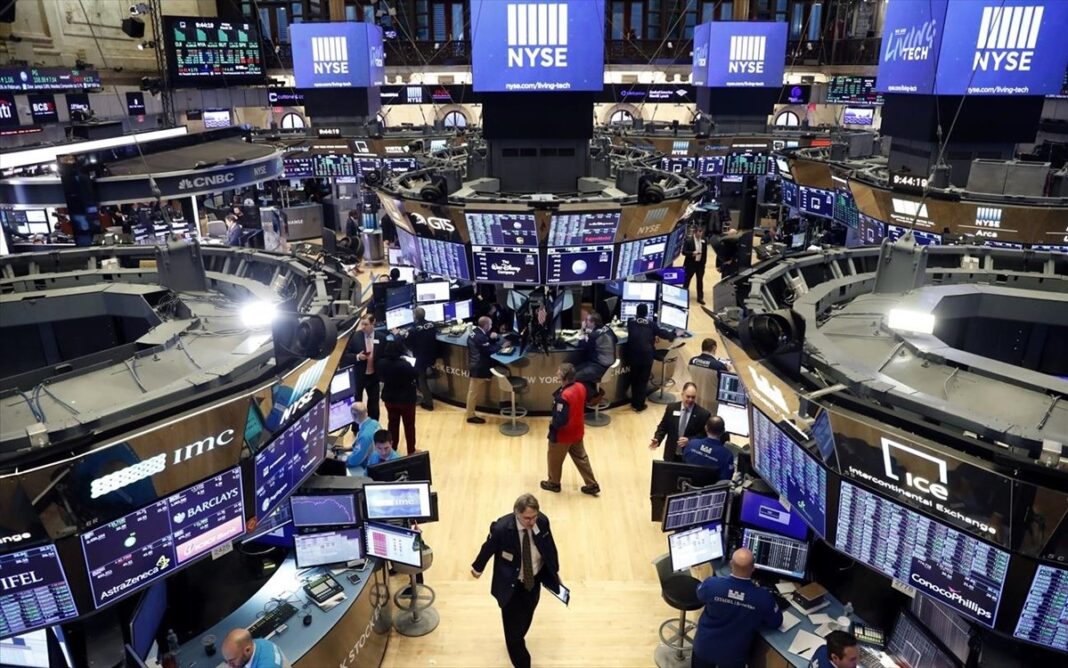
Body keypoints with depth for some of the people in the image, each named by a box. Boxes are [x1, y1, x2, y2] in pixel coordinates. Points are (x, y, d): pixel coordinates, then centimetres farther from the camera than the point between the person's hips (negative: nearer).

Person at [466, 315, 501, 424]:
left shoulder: (475, 332, 5)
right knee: (474, 392, 1)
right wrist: (500, 345, -9)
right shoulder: (481, 337, -26)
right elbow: (490, 351, -21)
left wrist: (491, 338, -4)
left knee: (473, 391, 20)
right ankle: (471, 416, 11)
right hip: (479, 368, -10)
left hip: (473, 365, 10)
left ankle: (470, 411, 30)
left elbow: (486, 344, 13)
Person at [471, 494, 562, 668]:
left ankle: (517, 640, 56)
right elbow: (488, 549, -10)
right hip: (511, 585, -4)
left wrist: (555, 571, 13)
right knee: (513, 625, 5)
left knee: (526, 617, 25)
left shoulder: (542, 521, -21)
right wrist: (478, 568, 8)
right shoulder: (501, 528, -32)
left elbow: (550, 547, -1)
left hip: (534, 580, 4)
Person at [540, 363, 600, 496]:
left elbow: (560, 421, -30)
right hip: (577, 431, 7)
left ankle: (553, 483, 38)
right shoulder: (581, 387, -9)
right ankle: (592, 485, 28)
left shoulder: (563, 397, -34)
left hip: (563, 435, -7)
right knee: (581, 458, 22)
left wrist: (552, 425, -10)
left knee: (555, 459, 18)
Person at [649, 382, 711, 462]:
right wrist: (657, 439, -13)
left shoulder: (703, 414, -12)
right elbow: (663, 427, 5)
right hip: (671, 454, 3)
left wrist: (689, 440, -23)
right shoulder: (671, 408, -3)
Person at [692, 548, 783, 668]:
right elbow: (776, 622, -5)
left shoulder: (711, 584, -24)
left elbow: (700, 594, 1)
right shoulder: (764, 598, -26)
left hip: (704, 648, 1)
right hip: (733, 657, -1)